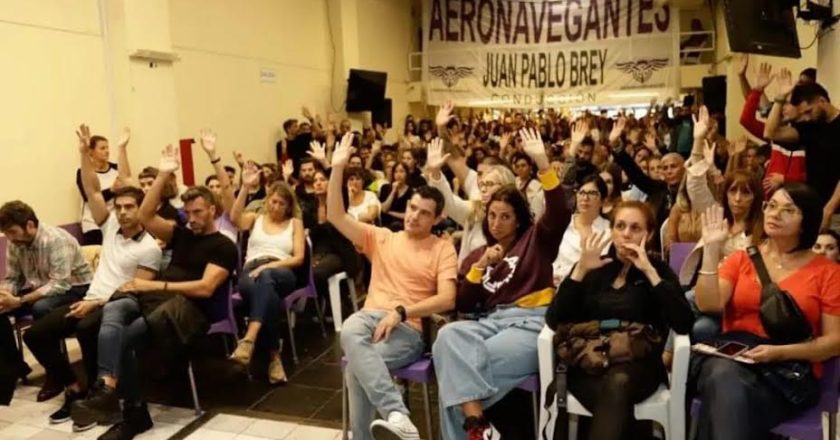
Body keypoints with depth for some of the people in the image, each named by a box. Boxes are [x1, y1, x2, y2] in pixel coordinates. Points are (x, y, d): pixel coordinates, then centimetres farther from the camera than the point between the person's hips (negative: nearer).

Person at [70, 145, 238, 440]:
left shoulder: (223, 246, 1)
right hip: (155, 298, 6)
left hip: (188, 308, -6)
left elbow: (205, 288, -11)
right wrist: (163, 176, 3)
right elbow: (145, 217, 10)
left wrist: (157, 285, -14)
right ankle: (106, 390, -39)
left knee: (121, 337, -28)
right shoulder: (182, 234, 22)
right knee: (112, 309, -29)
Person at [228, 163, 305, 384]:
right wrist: (246, 187, -7)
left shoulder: (295, 223, 20)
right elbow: (234, 218, -1)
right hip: (251, 271, 1)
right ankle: (274, 355, -33)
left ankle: (249, 339, -55)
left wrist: (271, 264, -9)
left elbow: (298, 258, 8)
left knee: (265, 279, -41)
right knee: (265, 290, -39)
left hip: (281, 273, -1)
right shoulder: (255, 218, 24)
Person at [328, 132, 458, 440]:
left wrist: (401, 311, -17)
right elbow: (335, 216, 8)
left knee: (356, 366, -33)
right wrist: (338, 168, -2)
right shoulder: (381, 237, 17)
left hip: (409, 328, -2)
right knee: (350, 333, -37)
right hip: (371, 316, 3)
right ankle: (396, 415, -45)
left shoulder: (443, 249, 8)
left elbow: (447, 299, -5)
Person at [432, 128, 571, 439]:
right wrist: (480, 266, 1)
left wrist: (543, 163, -18)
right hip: (492, 320, 4)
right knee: (448, 337, -33)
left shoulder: (535, 239, 13)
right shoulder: (477, 254, 24)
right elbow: (463, 305, 15)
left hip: (531, 321, -4)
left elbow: (560, 214, -9)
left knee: (459, 364, -30)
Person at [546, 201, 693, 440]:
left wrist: (650, 272, -11)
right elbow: (554, 321, -3)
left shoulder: (659, 270, 11)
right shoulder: (591, 269, 12)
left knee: (618, 382, -36)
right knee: (615, 390, -34)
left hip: (638, 364, -1)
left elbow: (684, 324, -8)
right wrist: (580, 270, -11)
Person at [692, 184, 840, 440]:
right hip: (730, 357, 2)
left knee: (727, 396, -33)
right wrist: (712, 249, -8)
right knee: (725, 378, -36)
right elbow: (709, 305, -3)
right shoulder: (741, 258, 14)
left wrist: (780, 352, -13)